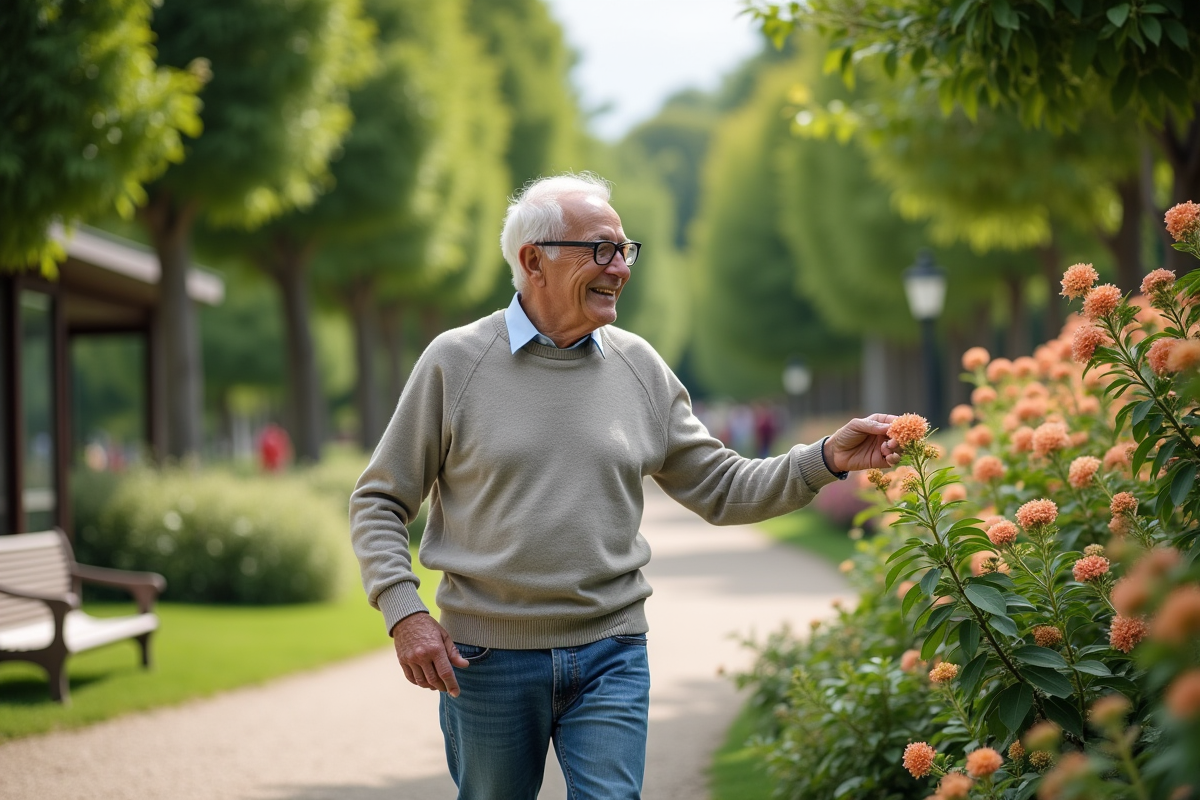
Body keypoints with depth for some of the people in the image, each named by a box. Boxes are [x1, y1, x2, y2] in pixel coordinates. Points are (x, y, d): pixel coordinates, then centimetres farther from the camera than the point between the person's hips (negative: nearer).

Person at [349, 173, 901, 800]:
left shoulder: (639, 367, 5)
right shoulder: (456, 361, -4)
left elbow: (722, 490, 9)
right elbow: (378, 502, 1)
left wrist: (827, 459, -5)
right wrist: (404, 612, -12)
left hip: (610, 655, 2)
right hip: (488, 657, -2)